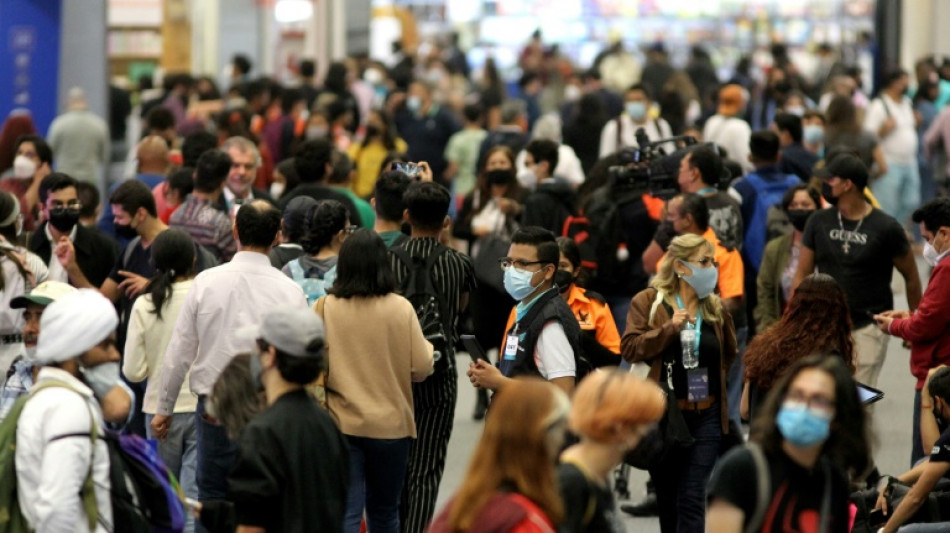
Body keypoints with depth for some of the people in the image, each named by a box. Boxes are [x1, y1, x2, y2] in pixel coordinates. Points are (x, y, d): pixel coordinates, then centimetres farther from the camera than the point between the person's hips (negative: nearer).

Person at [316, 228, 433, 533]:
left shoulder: (325, 308, -9)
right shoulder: (400, 308, -10)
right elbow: (421, 368, -7)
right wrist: (428, 347, 14)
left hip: (340, 424, -1)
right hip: (391, 424, 1)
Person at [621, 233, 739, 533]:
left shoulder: (715, 308, 7)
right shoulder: (648, 302, -2)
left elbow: (729, 353, 23)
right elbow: (629, 348, -13)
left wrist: (712, 378, 11)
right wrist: (670, 327, -21)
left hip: (705, 417, 1)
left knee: (690, 499, -8)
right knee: (667, 499, 11)